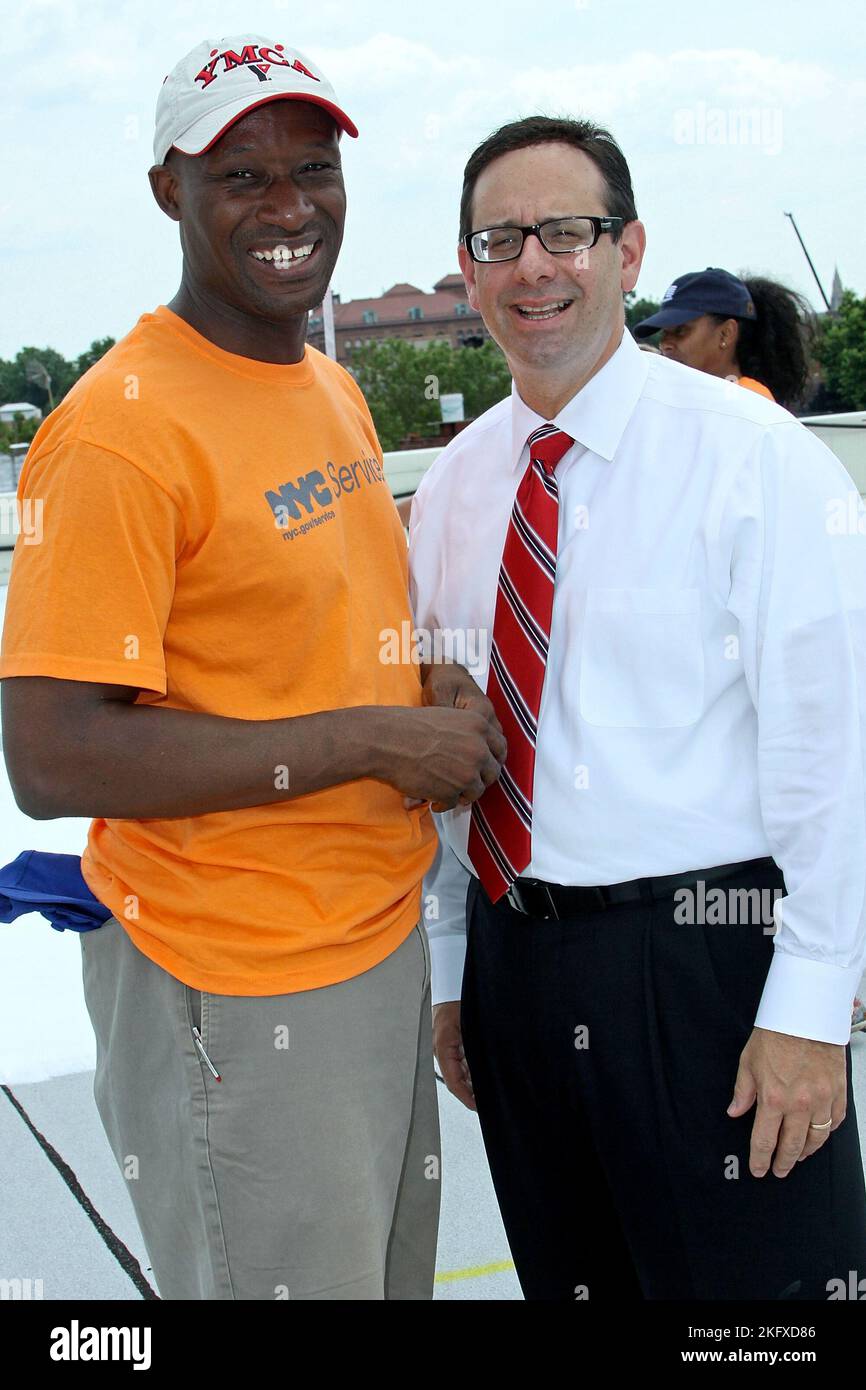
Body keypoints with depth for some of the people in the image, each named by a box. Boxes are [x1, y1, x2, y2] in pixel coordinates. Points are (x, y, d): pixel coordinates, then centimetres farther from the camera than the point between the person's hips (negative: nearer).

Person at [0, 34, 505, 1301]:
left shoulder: (333, 388, 9)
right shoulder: (121, 427, -19)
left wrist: (439, 729, 1)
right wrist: (368, 740, -22)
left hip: (385, 943, 9)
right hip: (243, 995, -8)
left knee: (397, 1273, 23)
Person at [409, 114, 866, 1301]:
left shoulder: (752, 455, -10)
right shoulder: (454, 484, 7)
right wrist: (448, 968, 13)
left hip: (707, 959, -5)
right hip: (511, 955, 6)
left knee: (749, 1280, 6)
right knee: (570, 1279, 18)